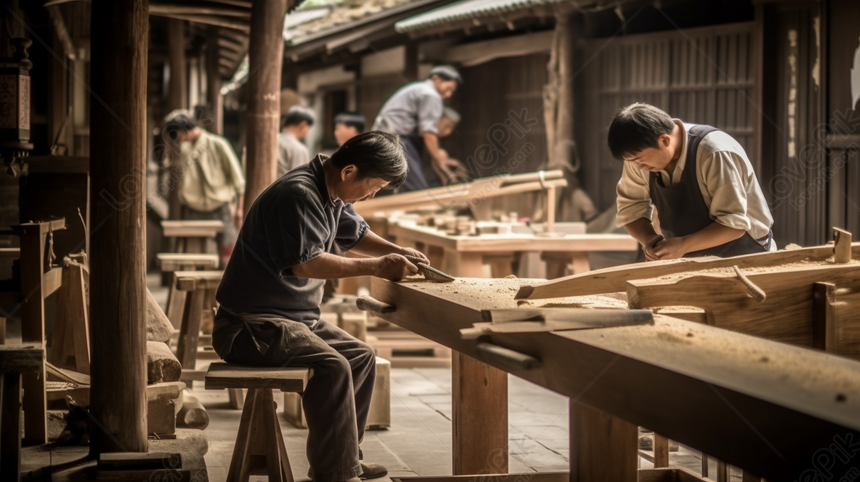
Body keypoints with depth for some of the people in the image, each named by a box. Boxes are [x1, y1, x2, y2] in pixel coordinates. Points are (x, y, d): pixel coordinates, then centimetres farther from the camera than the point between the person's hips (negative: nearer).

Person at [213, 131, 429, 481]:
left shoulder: (333, 195, 10)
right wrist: (376, 266, -24)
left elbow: (355, 235, 26)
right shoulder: (297, 195, -21)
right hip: (250, 325, -11)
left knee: (361, 357, 13)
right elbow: (305, 263, -30)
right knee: (331, 367, -27)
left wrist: (397, 252, 7)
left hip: (296, 318, 11)